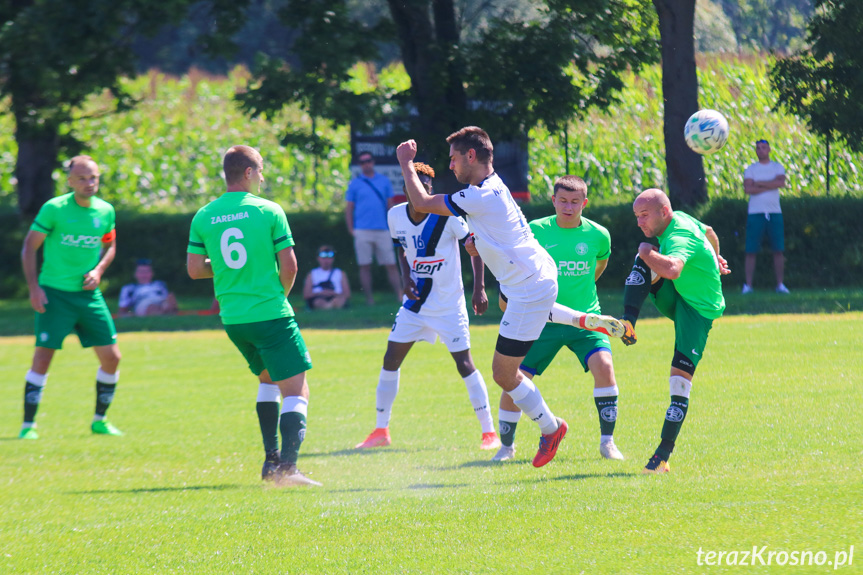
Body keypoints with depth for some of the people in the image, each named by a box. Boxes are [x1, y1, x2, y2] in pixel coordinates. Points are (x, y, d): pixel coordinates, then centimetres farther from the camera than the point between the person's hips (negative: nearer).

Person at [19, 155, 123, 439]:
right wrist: (34, 288, -13)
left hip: (89, 294, 5)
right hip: (54, 293, -5)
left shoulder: (105, 211, 3)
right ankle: (28, 426, -6)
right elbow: (29, 247, -5)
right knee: (43, 357, -12)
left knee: (111, 357, 2)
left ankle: (100, 420, 19)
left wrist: (98, 270, -1)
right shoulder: (54, 209, -11)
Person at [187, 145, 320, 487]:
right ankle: (287, 466, -18)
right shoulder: (269, 211, -7)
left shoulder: (203, 217, 3)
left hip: (232, 318, 6)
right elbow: (289, 266, -8)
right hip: (271, 314, -5)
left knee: (268, 378, 26)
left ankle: (271, 460, 21)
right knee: (296, 391, -2)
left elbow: (194, 269, 4)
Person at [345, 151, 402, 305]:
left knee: (391, 264, -2)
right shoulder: (355, 184, 7)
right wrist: (351, 229, -4)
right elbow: (349, 208, 6)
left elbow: (390, 204, 14)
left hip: (382, 229, 1)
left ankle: (400, 295, -2)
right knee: (365, 266, -1)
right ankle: (369, 298, 3)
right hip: (362, 231, -1)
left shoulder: (384, 181, 12)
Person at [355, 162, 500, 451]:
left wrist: (479, 288, -13)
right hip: (415, 301, 5)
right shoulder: (396, 215, -3)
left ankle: (489, 431, 1)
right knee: (390, 360, 4)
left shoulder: (446, 215, -17)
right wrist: (406, 277, -1)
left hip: (449, 304, -5)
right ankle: (381, 430, 16)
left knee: (464, 364, -7)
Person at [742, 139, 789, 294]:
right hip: (755, 213, -1)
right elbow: (748, 189, -8)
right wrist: (770, 186, -7)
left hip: (774, 213, 1)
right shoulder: (750, 169, 8)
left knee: (778, 250, -1)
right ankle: (748, 285, -1)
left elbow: (781, 182, -10)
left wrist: (758, 183, -8)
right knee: (751, 251, -4)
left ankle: (780, 284, 5)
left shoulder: (777, 167, 11)